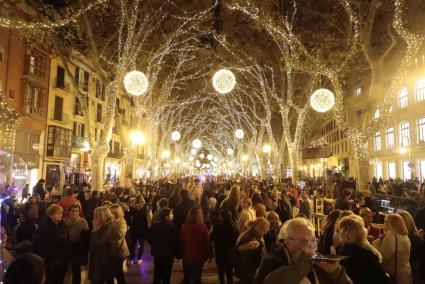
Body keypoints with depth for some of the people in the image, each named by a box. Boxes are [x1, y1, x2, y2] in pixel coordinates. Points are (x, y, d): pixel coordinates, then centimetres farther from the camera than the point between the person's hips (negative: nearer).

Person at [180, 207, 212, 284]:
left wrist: (181, 253, 11)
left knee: (186, 277, 21)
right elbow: (207, 242, -13)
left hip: (186, 256, 2)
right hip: (198, 256, -2)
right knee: (196, 278, 14)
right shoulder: (202, 227, -18)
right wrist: (210, 254, 0)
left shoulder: (184, 227, -11)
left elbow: (181, 242, -2)